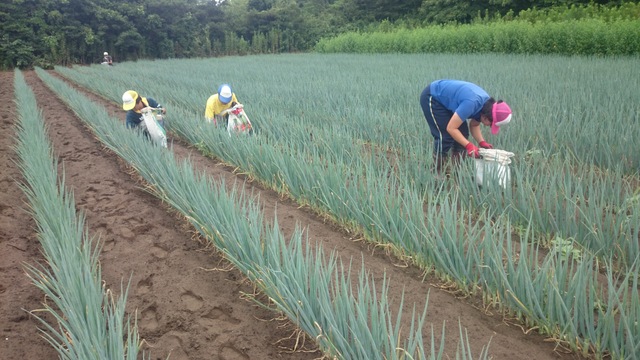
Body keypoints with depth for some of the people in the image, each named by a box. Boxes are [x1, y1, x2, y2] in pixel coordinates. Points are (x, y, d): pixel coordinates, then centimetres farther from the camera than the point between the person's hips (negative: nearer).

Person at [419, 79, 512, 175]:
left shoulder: (487, 105, -10)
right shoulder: (471, 103, -37)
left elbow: (474, 125, 4)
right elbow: (451, 128, -33)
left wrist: (482, 142, -12)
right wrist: (469, 145, -34)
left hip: (444, 99, 9)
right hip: (431, 98, -9)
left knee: (462, 133, 1)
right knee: (445, 136, -15)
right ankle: (440, 172, -3)